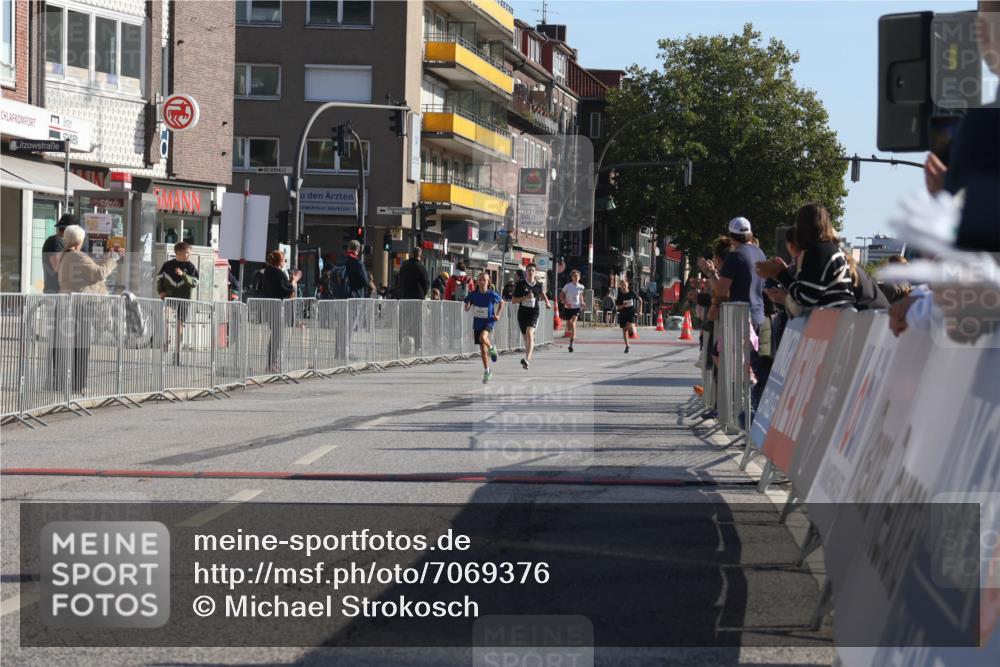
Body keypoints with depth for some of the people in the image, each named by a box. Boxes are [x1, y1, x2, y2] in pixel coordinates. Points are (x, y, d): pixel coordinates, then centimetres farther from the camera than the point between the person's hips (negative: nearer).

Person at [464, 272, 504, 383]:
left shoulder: (492, 294, -10)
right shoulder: (473, 295, -5)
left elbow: (502, 302, 6)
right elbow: (467, 308, 5)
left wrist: (498, 315, -4)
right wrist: (467, 307, -18)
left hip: (489, 321, -3)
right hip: (477, 323, 3)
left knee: (483, 337, -33)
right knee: (482, 349, 7)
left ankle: (492, 348, 0)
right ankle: (487, 371, 22)